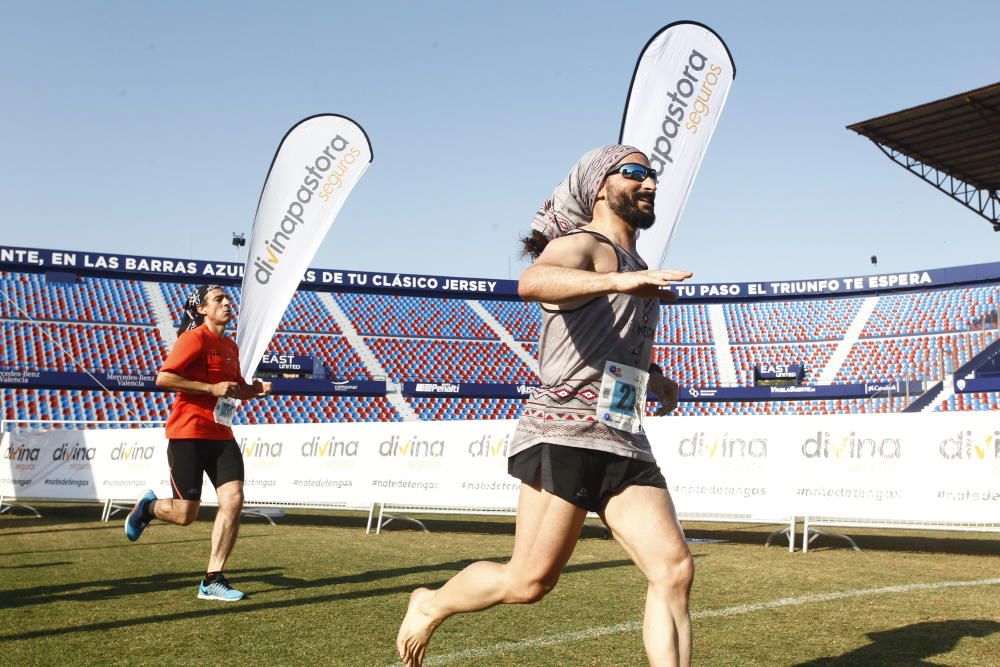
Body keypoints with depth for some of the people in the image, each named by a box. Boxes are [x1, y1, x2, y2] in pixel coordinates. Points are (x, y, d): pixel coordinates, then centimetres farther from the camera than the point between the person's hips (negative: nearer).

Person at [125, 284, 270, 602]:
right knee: (185, 514, -3)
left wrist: (254, 389, 9)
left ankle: (212, 581, -1)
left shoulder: (230, 346, 16)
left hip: (221, 435, 7)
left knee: (233, 500, -9)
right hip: (188, 434, -7)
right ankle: (148, 507, 33)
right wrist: (212, 388, -21)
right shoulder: (195, 338, -9)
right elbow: (163, 378, -18)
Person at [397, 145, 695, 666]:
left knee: (674, 570, -8)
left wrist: (653, 379, 30)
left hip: (625, 443, 8)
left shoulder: (637, 272, 27)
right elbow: (533, 282, -28)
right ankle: (429, 606, 20)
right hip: (565, 433, -8)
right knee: (530, 580, -7)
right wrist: (618, 280, -42)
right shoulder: (579, 245, -1)